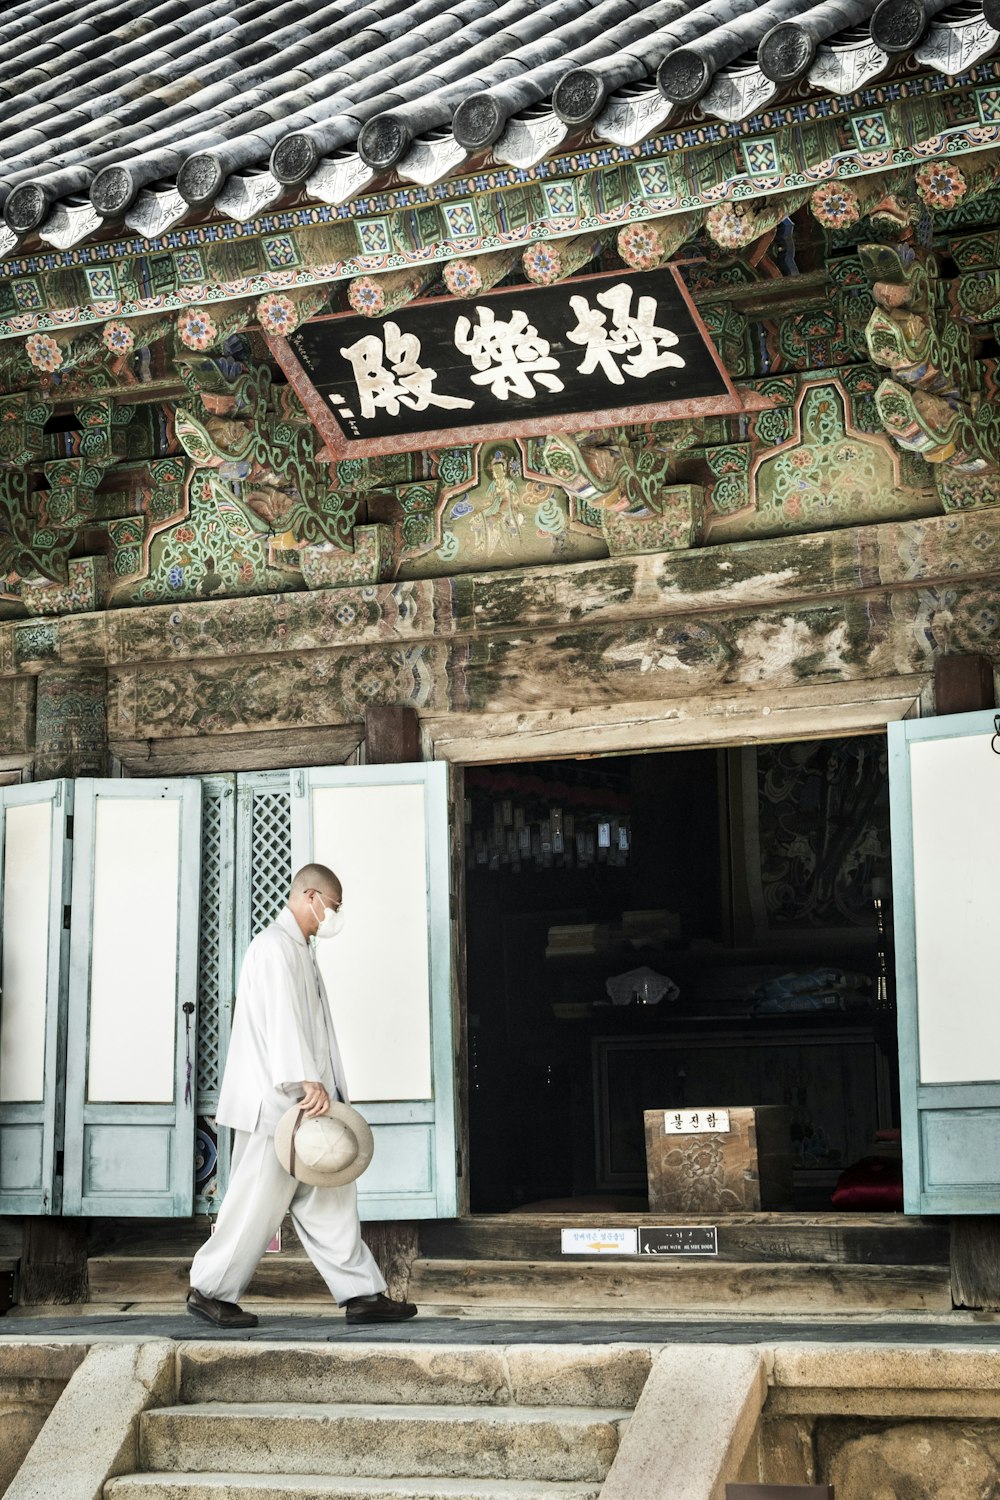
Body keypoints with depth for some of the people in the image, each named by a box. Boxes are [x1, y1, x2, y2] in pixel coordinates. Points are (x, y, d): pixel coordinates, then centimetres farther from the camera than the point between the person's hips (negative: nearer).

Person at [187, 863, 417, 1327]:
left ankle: (361, 1293, 9)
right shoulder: (275, 945, -11)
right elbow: (281, 1019, -22)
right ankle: (210, 1291, 8)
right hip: (274, 1102, -10)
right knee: (259, 1201, -4)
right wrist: (307, 1081, -29)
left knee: (331, 1197, 7)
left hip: (302, 1102, 10)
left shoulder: (300, 950, 22)